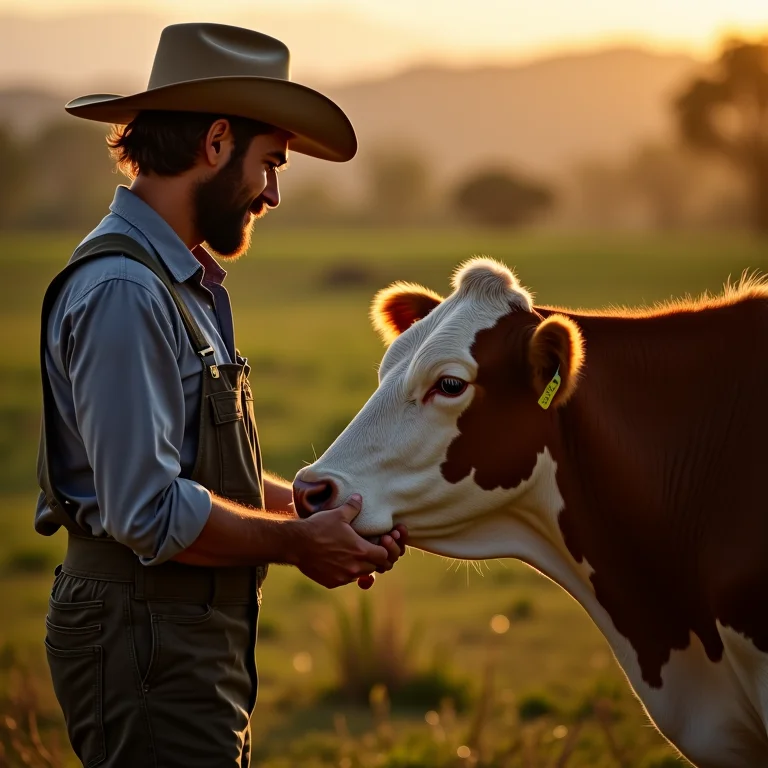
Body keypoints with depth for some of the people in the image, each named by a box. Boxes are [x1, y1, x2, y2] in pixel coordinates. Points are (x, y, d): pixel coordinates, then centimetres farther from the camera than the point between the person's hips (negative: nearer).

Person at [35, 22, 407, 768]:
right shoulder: (121, 292, -18)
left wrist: (319, 508, 9)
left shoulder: (184, 281, 15)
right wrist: (298, 543, -12)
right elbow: (150, 511, -23)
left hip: (198, 637, 10)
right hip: (146, 637, -10)